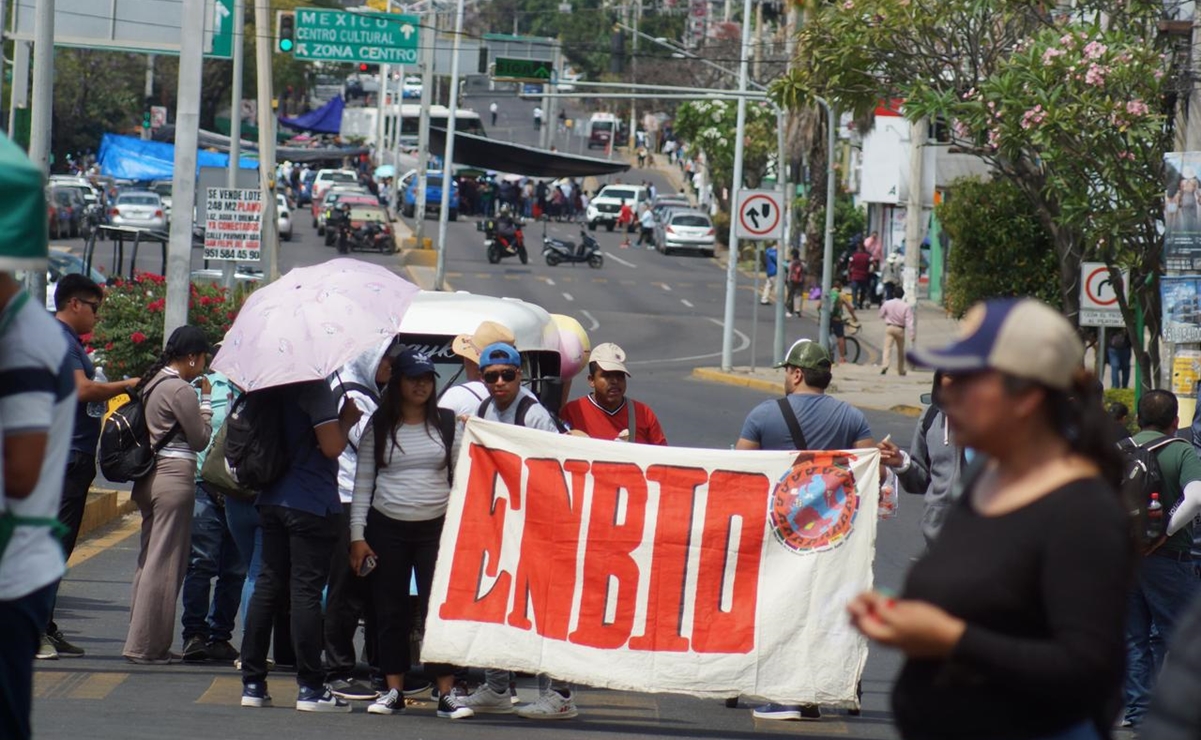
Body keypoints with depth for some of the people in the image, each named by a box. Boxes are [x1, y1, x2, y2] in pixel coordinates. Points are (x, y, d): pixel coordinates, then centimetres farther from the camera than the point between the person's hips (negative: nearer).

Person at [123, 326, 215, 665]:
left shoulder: (152, 384, 13)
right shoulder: (181, 390, -13)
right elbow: (201, 439, -7)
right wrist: (206, 400, 1)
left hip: (150, 478, 10)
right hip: (174, 476, -10)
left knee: (150, 558, 13)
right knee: (165, 562, -5)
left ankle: (143, 641, 16)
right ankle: (146, 646, -3)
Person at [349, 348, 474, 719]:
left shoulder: (447, 423, 5)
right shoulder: (378, 425, 4)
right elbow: (363, 482, 5)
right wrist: (357, 535, -1)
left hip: (436, 526, -1)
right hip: (386, 527, 1)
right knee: (390, 611, 3)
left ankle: (446, 692, -5)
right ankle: (394, 689, 11)